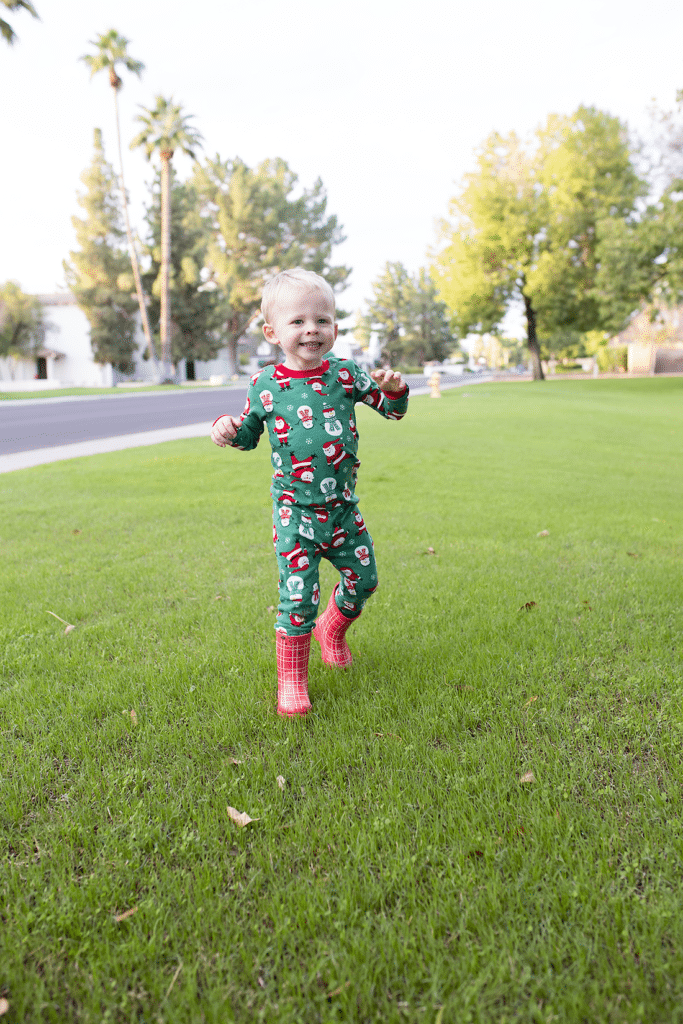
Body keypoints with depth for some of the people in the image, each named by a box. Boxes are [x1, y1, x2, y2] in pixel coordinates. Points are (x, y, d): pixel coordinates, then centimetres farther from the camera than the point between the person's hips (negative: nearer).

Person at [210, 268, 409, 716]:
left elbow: (393, 410, 5)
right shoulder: (265, 384, -2)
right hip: (296, 511, -3)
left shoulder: (345, 373, -1)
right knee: (298, 595, -4)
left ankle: (332, 628, 46)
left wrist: (394, 388, -17)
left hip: (343, 507, 3)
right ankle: (291, 679, 15)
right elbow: (252, 433, 13)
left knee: (363, 579, 14)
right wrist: (229, 429, -9)